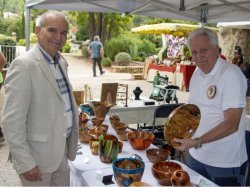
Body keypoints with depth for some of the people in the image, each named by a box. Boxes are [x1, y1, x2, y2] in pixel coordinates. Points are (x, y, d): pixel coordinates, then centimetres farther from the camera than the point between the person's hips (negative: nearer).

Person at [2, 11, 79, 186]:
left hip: (62, 150, 7)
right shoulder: (24, 65, -19)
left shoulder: (62, 62, 7)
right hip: (36, 156, -7)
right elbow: (12, 120, -21)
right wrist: (25, 163, -19)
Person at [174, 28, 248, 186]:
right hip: (196, 156, 7)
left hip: (225, 163, -6)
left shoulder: (232, 75, -17)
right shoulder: (197, 73, 5)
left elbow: (231, 124, -22)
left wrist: (196, 142, -26)